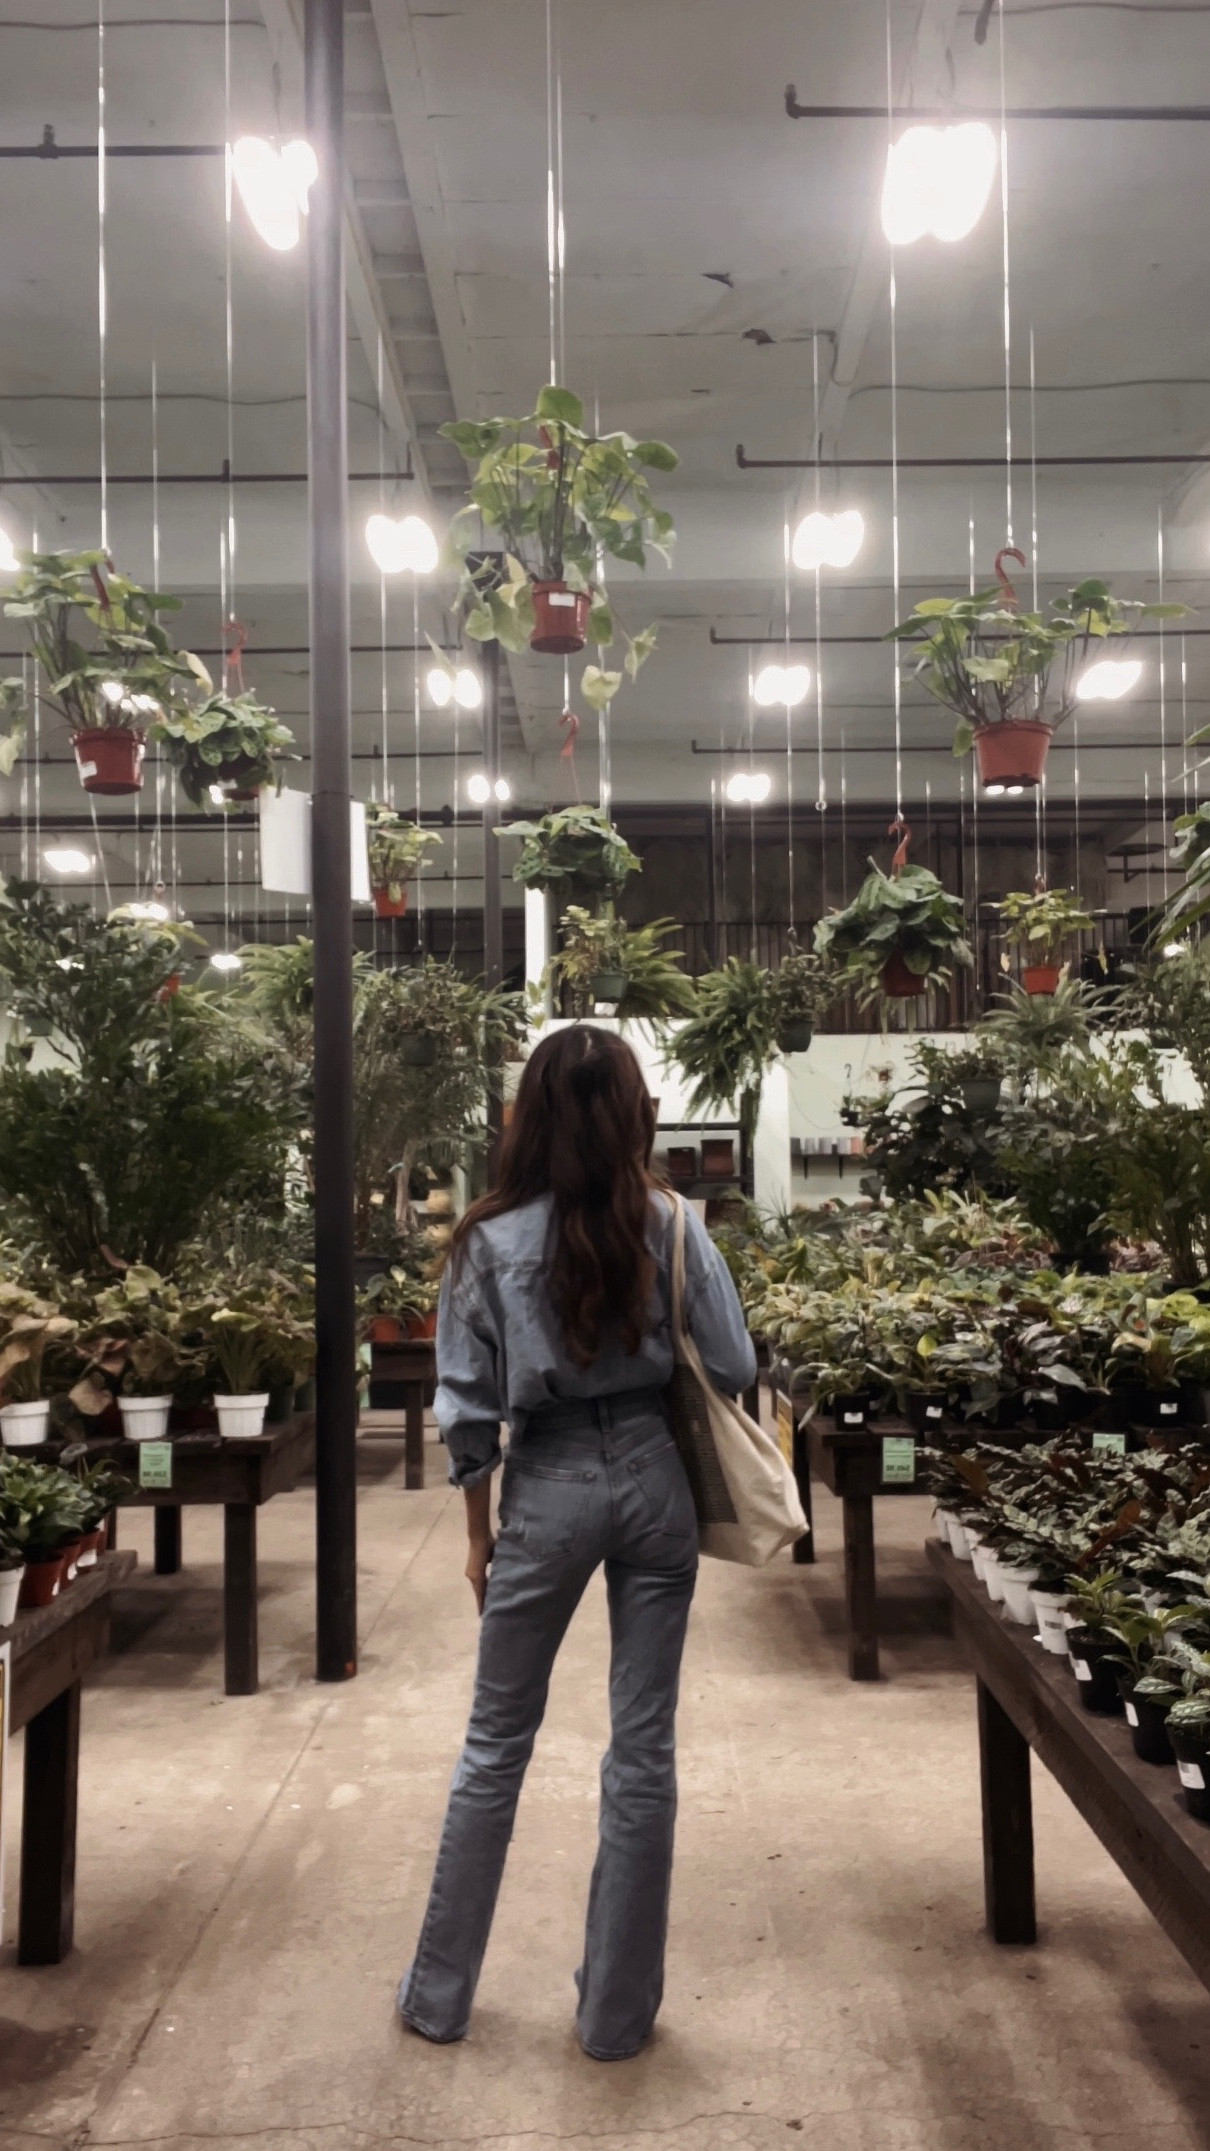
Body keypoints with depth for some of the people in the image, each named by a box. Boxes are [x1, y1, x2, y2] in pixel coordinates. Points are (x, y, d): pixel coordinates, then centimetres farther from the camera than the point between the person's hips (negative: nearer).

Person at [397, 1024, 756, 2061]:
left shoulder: (492, 1239, -8)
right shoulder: (671, 1226, -7)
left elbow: (470, 1408, -5)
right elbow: (736, 1369, -6)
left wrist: (479, 1532, 8)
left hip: (549, 1486, -1)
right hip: (653, 1477, 1)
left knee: (496, 1745, 15)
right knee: (644, 1746, 11)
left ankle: (440, 1994, 29)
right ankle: (618, 2011, 24)